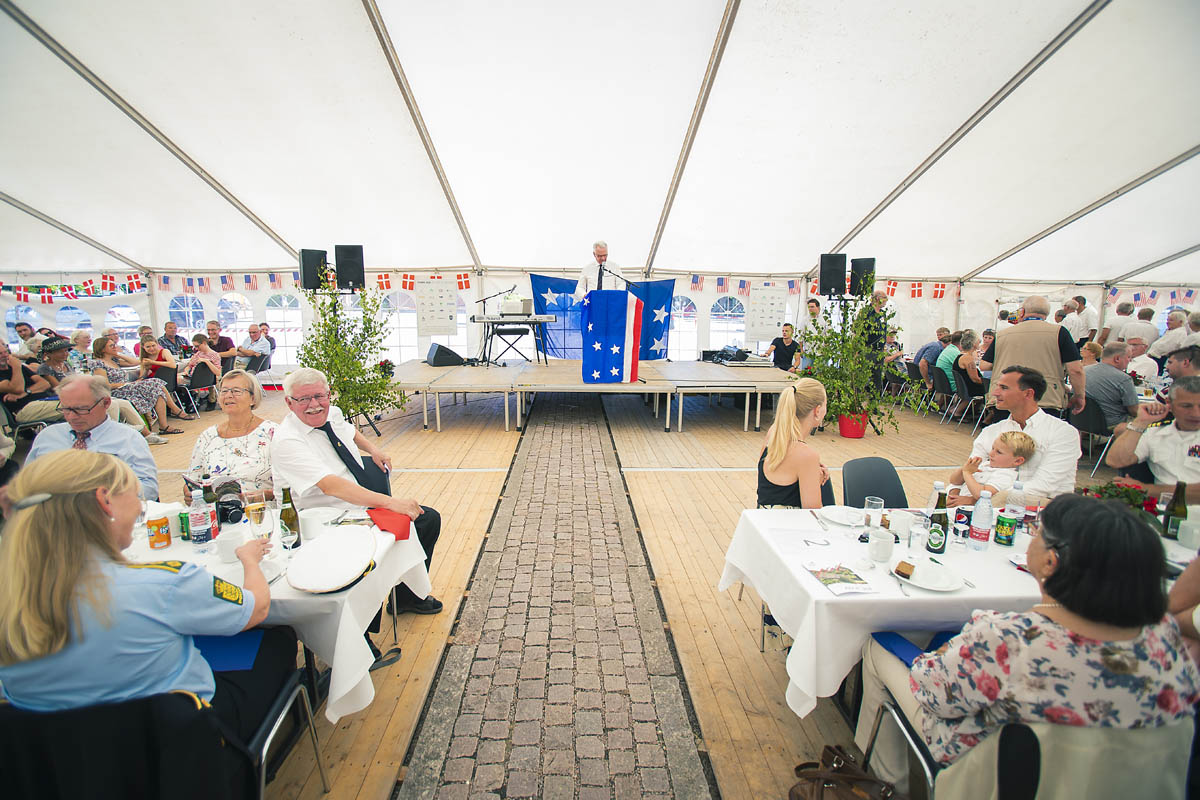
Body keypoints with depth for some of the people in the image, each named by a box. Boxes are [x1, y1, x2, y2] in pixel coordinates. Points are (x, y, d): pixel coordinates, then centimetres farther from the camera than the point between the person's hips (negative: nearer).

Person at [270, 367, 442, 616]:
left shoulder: (332, 414, 3)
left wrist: (373, 449, 10)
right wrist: (390, 502, -41)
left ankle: (407, 596, 17)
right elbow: (330, 485, -34)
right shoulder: (287, 441, -21)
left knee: (429, 518, 0)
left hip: (363, 506, 8)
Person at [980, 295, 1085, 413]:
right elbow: (1075, 370, 1)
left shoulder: (1001, 334, 9)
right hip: (1047, 402, -1)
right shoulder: (1058, 332, 5)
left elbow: (983, 366, 8)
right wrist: (1079, 396, 14)